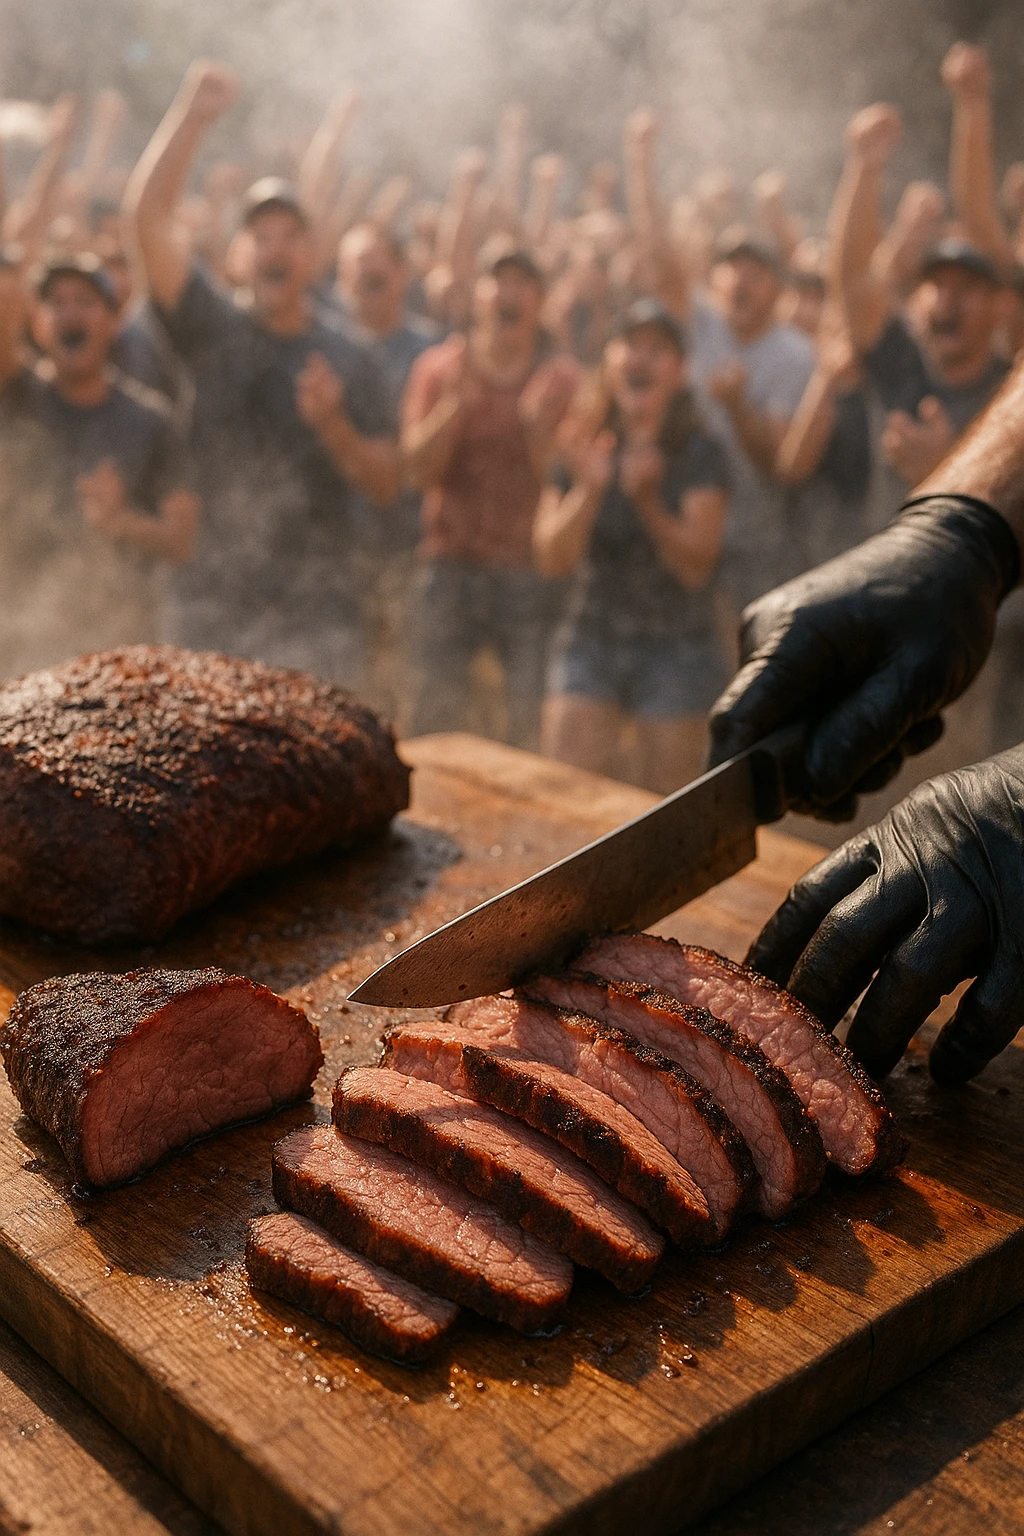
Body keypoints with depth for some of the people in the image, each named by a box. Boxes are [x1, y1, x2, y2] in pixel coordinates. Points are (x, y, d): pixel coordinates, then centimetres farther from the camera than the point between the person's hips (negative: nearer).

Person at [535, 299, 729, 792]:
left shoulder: (699, 455, -5)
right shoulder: (584, 449, 2)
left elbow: (697, 565, -13)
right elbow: (551, 558, -6)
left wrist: (647, 498, -27)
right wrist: (589, 488, -22)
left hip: (677, 649, -2)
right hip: (592, 642, 2)